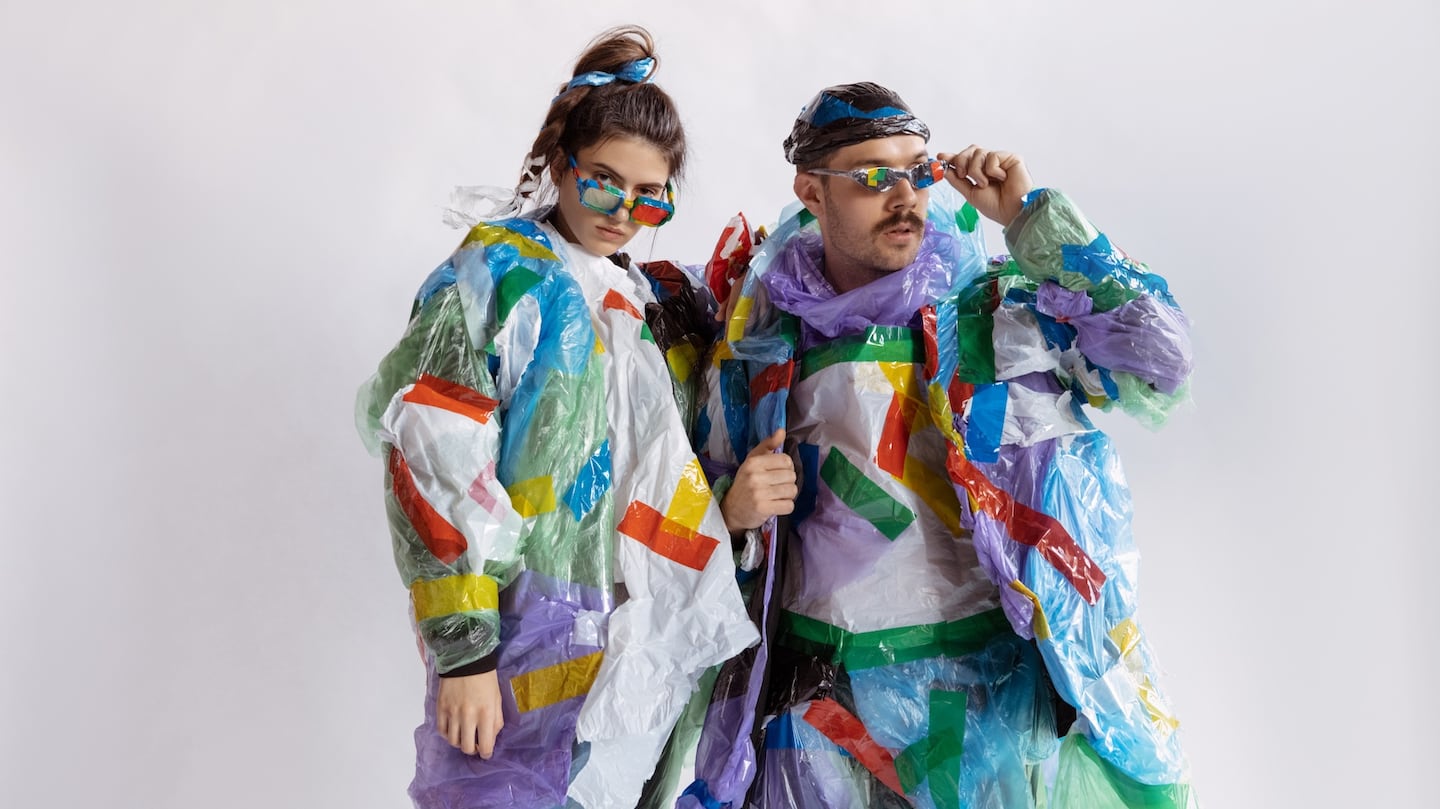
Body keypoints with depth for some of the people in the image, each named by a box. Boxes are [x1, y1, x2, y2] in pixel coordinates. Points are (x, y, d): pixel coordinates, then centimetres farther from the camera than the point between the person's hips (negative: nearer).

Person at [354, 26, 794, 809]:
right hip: (531, 654, -5)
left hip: (651, 650, 6)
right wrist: (462, 648, -17)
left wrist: (730, 506, -3)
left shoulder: (660, 300, 13)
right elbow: (435, 466, -13)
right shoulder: (498, 275, -5)